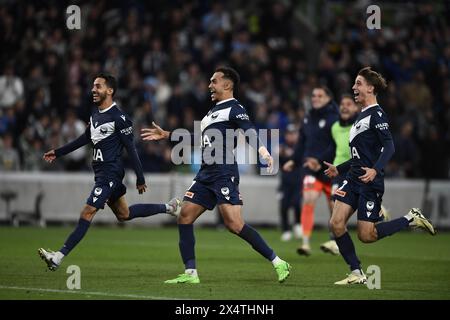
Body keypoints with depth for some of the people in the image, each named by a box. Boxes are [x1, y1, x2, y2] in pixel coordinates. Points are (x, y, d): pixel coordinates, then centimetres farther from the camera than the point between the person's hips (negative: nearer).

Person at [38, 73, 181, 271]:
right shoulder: (95, 115, 12)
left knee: (87, 212, -13)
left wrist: (140, 179, -12)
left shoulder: (119, 118, -14)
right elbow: (84, 139, 26)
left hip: (110, 173, -10)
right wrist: (57, 153, 27)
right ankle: (167, 208, 33)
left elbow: (131, 149, -13)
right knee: (124, 214, 19)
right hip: (101, 172, 10)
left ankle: (59, 257, -17)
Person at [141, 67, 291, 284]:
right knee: (184, 218, 1)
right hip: (206, 174, 9)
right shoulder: (213, 111, 23)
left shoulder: (234, 109, -5)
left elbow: (251, 133, -22)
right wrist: (166, 135, 40)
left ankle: (278, 263, -10)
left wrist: (263, 152, -42)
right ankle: (190, 273, 5)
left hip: (224, 174, -9)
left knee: (234, 224, -18)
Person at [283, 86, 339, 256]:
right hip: (311, 168, 4)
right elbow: (302, 142, 18)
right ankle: (305, 243, -18)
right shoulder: (309, 118, 9)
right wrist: (294, 161, 11)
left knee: (334, 207, 10)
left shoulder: (334, 118, -10)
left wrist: (322, 162, -22)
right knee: (308, 201, -15)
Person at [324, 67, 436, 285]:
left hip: (370, 183, -9)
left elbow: (389, 146, -20)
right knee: (336, 224, -6)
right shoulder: (362, 116, 19)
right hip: (353, 179, 9)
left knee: (366, 235, -8)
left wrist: (375, 170, -33)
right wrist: (339, 169, 26)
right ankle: (357, 274, 1)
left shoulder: (376, 114, -9)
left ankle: (411, 219, 10)